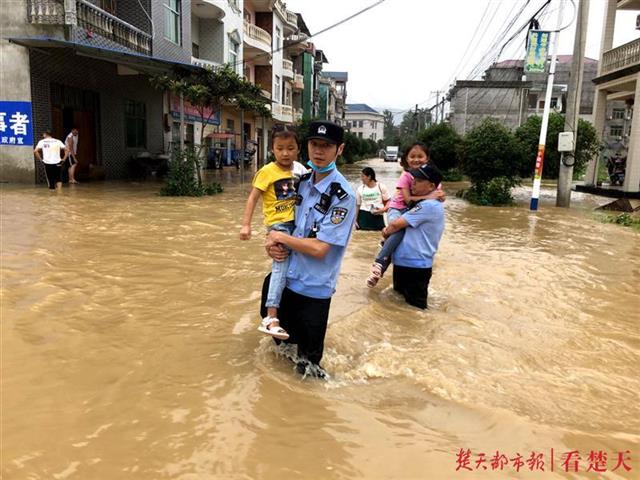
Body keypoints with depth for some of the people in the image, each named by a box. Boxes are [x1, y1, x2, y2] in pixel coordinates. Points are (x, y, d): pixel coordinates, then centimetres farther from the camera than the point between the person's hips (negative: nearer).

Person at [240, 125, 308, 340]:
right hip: (278, 224, -6)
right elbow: (253, 198, -9)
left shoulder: (300, 169, 5)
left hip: (296, 222, 6)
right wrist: (246, 225, -16)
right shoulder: (267, 172, -9)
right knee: (282, 263, -19)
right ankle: (270, 318, -23)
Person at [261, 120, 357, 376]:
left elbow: (319, 248, -24)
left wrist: (281, 238, -13)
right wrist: (273, 244, -6)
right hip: (287, 275, 6)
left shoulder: (342, 195, -20)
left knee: (308, 357, 12)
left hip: (314, 286, -6)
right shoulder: (303, 181, 2)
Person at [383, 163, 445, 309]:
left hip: (415, 267, -10)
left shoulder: (429, 205, -21)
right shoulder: (424, 204, 14)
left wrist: (386, 232, 2)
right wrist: (389, 230, 1)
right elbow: (403, 224, 21)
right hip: (405, 263, 10)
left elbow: (396, 224, -19)